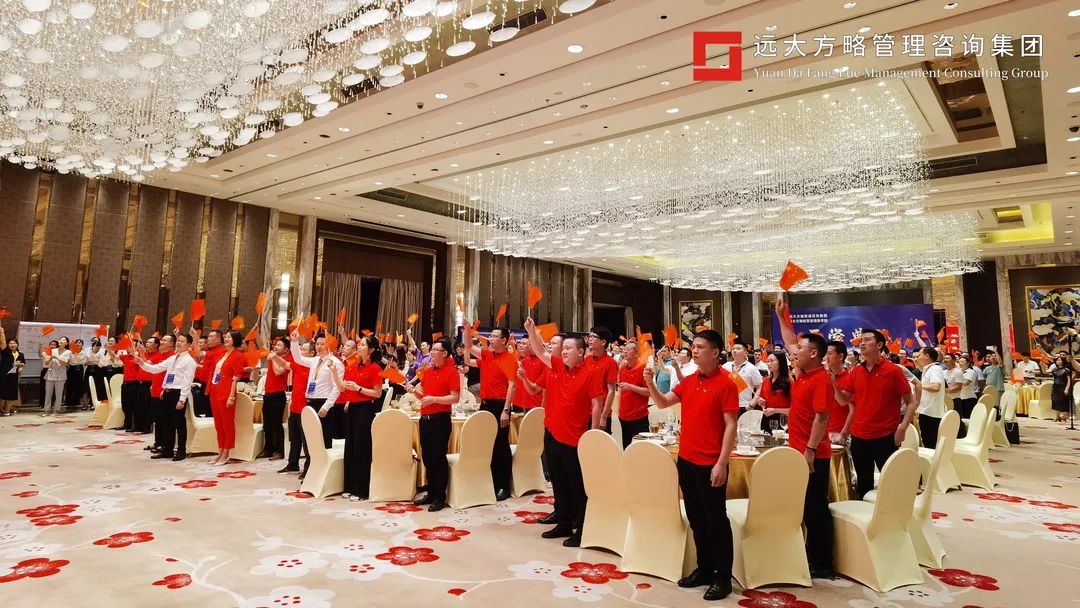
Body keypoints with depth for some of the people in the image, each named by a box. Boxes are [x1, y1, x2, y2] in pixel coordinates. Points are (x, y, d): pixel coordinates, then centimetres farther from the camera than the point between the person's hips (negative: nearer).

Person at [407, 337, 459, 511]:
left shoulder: (452, 371, -9)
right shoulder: (427, 371, 13)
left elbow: (455, 398, -16)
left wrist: (434, 399, -21)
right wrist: (414, 391, 3)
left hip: (440, 419, -7)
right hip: (425, 418, 7)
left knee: (439, 458, -2)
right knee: (427, 457, 12)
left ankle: (440, 497, 8)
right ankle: (431, 493, 24)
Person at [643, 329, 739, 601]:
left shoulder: (726, 384, -12)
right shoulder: (688, 381, 7)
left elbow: (730, 426, -14)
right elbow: (663, 403, 11)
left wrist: (721, 463, -18)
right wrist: (650, 383, -7)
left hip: (710, 464, -7)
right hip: (686, 460, 7)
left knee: (716, 520, 5)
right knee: (696, 518, 16)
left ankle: (723, 577, 18)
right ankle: (704, 568, 31)